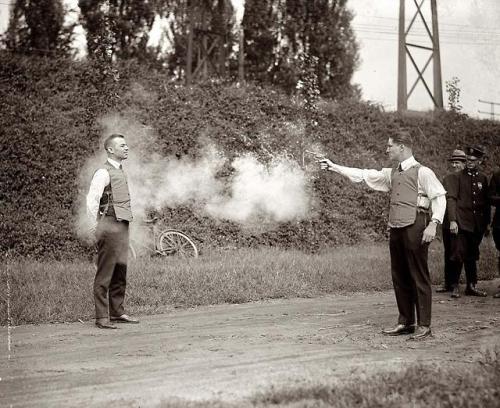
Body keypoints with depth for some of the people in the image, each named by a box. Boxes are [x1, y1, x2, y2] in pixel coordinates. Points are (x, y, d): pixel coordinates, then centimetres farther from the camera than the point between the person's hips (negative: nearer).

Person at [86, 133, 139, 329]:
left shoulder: (121, 172, 17)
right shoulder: (104, 173, -11)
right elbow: (92, 200, -17)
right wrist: (96, 226, -15)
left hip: (122, 225, 9)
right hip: (110, 225, -9)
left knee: (120, 271, 13)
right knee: (105, 273, -5)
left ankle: (117, 312, 22)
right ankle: (102, 317, -1)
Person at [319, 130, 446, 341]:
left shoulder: (422, 172, -4)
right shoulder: (391, 174, 16)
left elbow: (439, 197, -8)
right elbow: (363, 175, 18)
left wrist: (433, 224, -18)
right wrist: (334, 167, 15)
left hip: (415, 228, -7)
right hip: (396, 228, 7)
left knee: (419, 277, -3)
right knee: (399, 277, 10)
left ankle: (424, 325, 2)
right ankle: (405, 322, 18)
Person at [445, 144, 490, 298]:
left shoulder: (483, 178, 11)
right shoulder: (456, 177, 0)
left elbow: (487, 202, 16)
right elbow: (451, 199, -7)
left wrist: (487, 223, 12)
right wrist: (452, 220, -16)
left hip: (477, 225, 4)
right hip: (461, 223, -4)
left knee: (472, 256, 10)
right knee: (458, 255, -6)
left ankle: (471, 286, 17)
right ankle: (454, 287, 1)